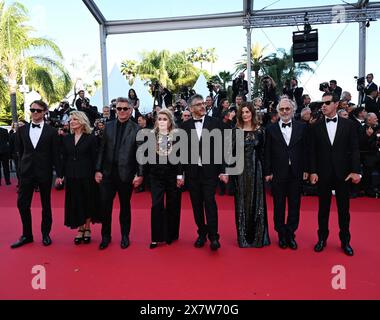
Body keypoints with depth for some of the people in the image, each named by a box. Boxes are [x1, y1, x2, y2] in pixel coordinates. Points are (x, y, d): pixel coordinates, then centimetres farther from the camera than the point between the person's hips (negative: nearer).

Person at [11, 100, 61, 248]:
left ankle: (45, 234, 23)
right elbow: (20, 151, 9)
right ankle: (27, 235, 20)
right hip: (26, 172, 3)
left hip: (44, 172, -2)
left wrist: (59, 174, -6)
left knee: (46, 204, 8)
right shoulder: (22, 130, 6)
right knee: (22, 203, 3)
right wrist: (20, 169, 4)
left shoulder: (51, 131, -2)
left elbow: (55, 154, -3)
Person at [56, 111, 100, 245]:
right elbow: (64, 158, 9)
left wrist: (95, 175, -10)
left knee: (87, 202, 6)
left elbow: (94, 159, -5)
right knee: (75, 203, 7)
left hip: (86, 176, -3)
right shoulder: (66, 138, 8)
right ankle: (80, 229, 20)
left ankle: (87, 229, 22)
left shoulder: (91, 138, -4)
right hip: (71, 176, 4)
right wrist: (60, 175, 3)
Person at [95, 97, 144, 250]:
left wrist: (139, 174, -9)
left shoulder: (136, 129, -4)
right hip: (108, 173, 3)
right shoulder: (108, 126, 6)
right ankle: (105, 236, 26)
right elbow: (102, 149, 6)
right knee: (105, 206, 7)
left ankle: (125, 236, 29)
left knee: (125, 206, 12)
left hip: (126, 174, -2)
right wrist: (98, 170, 1)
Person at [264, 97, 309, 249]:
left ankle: (291, 234, 24)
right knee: (279, 206, 8)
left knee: (294, 205, 9)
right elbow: (267, 152, -1)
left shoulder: (302, 127, 4)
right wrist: (268, 172, -4)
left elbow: (305, 149, 4)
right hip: (278, 173, -1)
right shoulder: (271, 128, 1)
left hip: (296, 173, 1)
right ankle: (281, 235, 24)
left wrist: (306, 169, 0)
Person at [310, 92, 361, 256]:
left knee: (344, 209, 9)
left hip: (343, 173, 0)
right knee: (323, 208, 9)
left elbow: (354, 149, -1)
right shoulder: (316, 126, 2)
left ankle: (345, 241, 23)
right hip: (323, 174, 0)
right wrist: (313, 171, -6)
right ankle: (322, 238, 23)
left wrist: (355, 171, -8)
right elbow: (313, 151, 0)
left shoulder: (348, 124, 2)